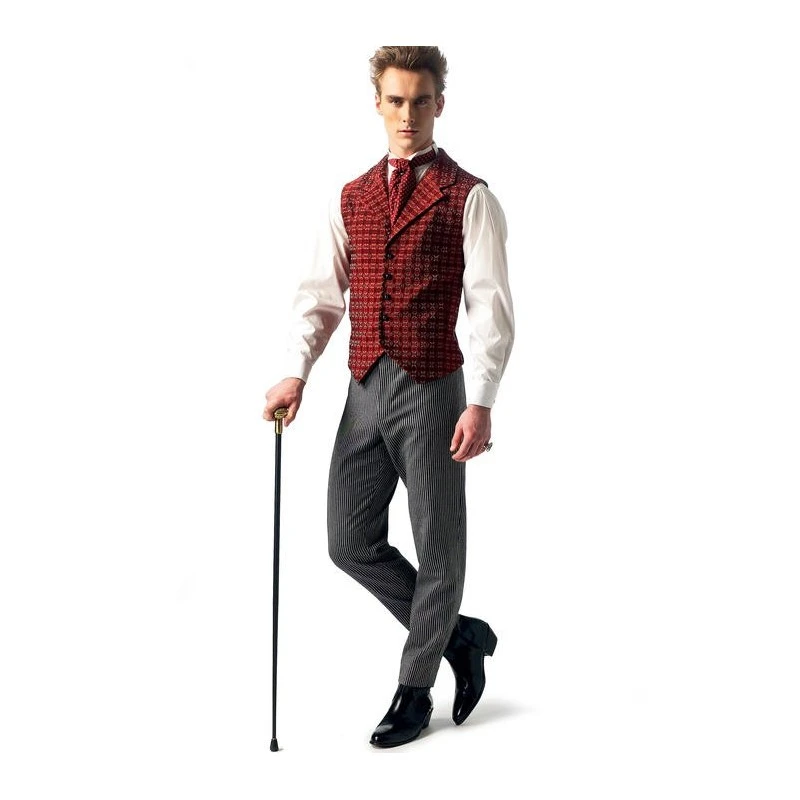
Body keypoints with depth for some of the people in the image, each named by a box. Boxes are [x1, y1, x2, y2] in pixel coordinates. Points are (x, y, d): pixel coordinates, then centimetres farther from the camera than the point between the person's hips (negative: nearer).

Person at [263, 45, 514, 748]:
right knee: (352, 543, 8)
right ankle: (460, 636, 27)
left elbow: (491, 304, -9)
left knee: (437, 548, 5)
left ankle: (415, 691, 22)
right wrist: (297, 372, -2)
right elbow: (321, 295, 12)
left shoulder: (467, 198, -3)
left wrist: (480, 403, -18)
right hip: (365, 390, 5)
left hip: (433, 389, -5)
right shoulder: (351, 199, 13)